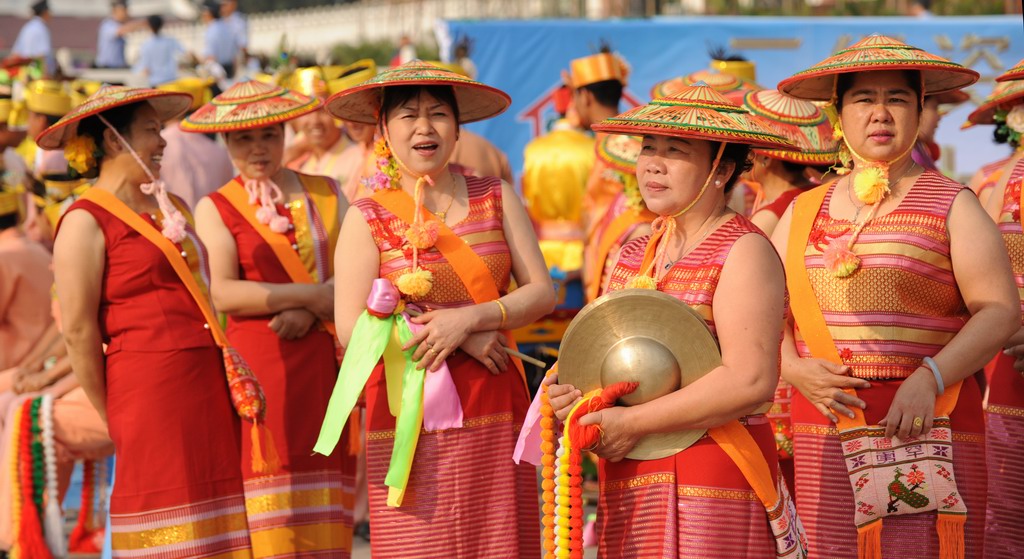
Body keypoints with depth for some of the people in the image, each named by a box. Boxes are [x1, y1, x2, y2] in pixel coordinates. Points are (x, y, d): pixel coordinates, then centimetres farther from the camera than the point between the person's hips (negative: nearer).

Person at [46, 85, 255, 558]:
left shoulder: (170, 209, 18)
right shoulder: (87, 221, -6)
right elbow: (78, 329, -9)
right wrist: (113, 416, -4)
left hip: (210, 385, 7)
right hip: (152, 390, -7)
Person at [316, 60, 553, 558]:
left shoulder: (497, 199, 8)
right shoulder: (367, 218, -1)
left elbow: (542, 292, 3)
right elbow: (351, 329, -9)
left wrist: (469, 318, -14)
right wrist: (461, 341, -13)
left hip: (494, 414, 3)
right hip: (412, 419, -2)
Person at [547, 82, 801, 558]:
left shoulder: (744, 252, -8)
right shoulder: (632, 255, 14)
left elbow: (751, 381, -19)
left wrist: (632, 422, -16)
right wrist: (568, 391, -3)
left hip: (711, 481, -6)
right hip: (626, 480, 7)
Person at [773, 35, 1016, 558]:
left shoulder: (951, 205, 4)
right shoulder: (803, 212, 15)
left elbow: (1000, 309, -5)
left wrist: (930, 379, -17)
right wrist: (795, 369, -7)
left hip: (923, 432, -3)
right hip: (822, 433, 3)